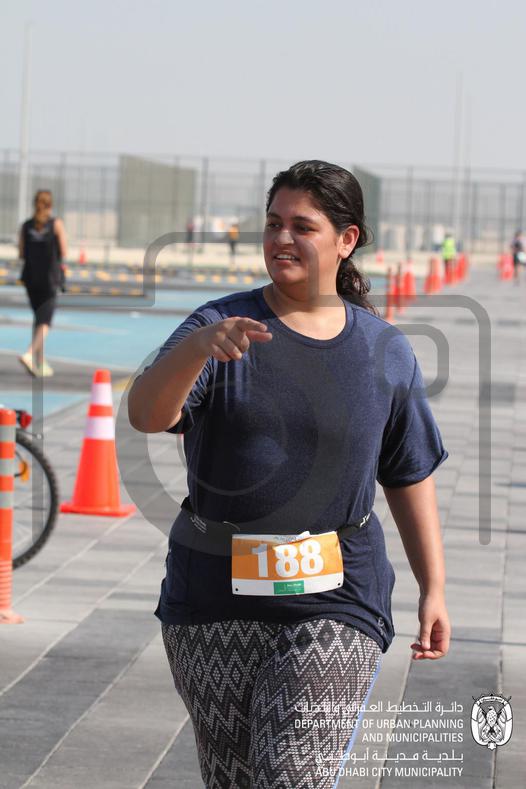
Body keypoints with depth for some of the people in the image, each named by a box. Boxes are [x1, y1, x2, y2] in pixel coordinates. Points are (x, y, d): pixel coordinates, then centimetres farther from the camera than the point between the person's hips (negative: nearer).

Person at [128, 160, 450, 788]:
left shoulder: (385, 352, 5)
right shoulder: (218, 325, -2)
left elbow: (409, 477, 13)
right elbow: (145, 415, -20)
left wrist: (433, 588, 10)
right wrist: (197, 347, -39)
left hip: (333, 600, -1)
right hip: (214, 596, 1)